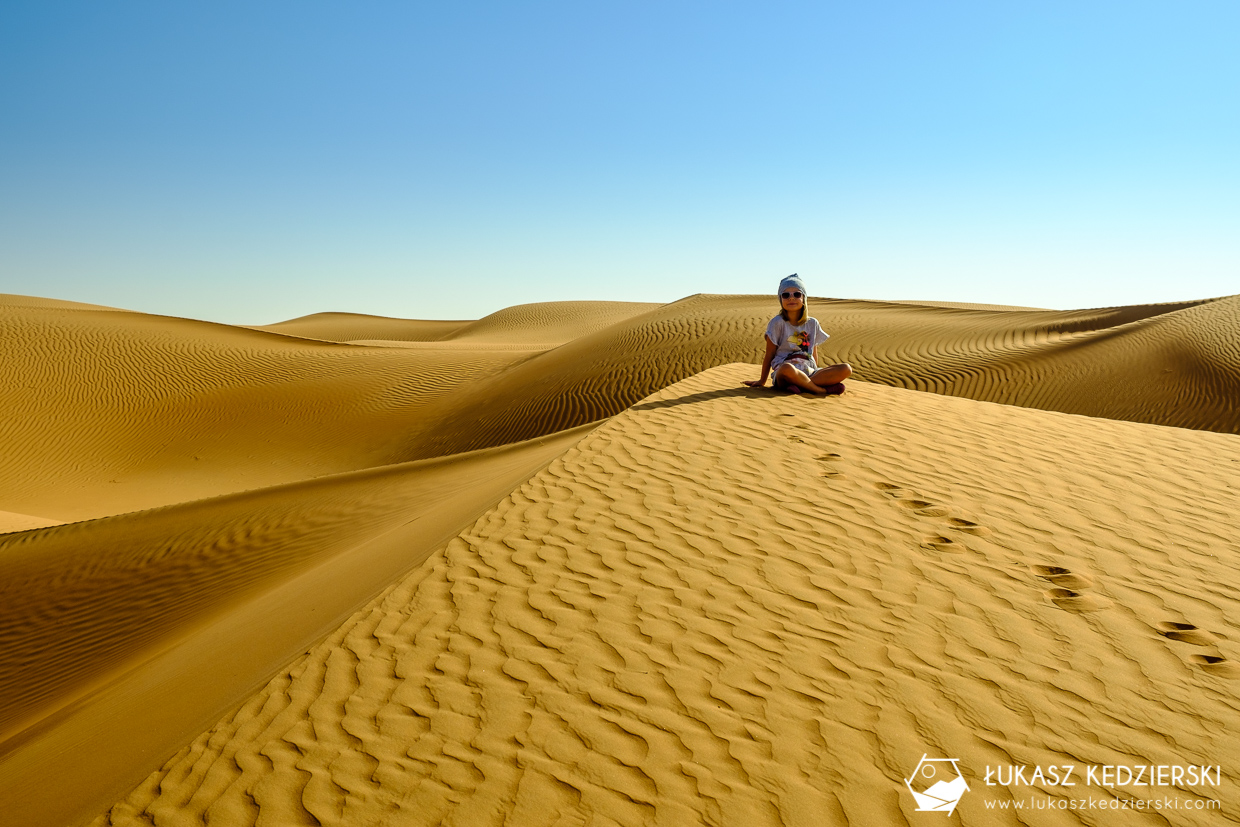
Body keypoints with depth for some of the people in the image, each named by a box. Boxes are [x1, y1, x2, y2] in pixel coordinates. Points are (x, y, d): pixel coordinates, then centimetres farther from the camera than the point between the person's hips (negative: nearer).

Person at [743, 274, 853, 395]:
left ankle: (800, 386, -25)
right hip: (782, 375, -5)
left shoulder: (812, 323, 13)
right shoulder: (778, 323, 0)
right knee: (787, 368, -43)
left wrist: (816, 374, 14)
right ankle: (820, 389, -22)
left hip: (809, 372, 5)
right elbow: (769, 355, 2)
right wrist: (762, 381, 3)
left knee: (847, 369, -17)